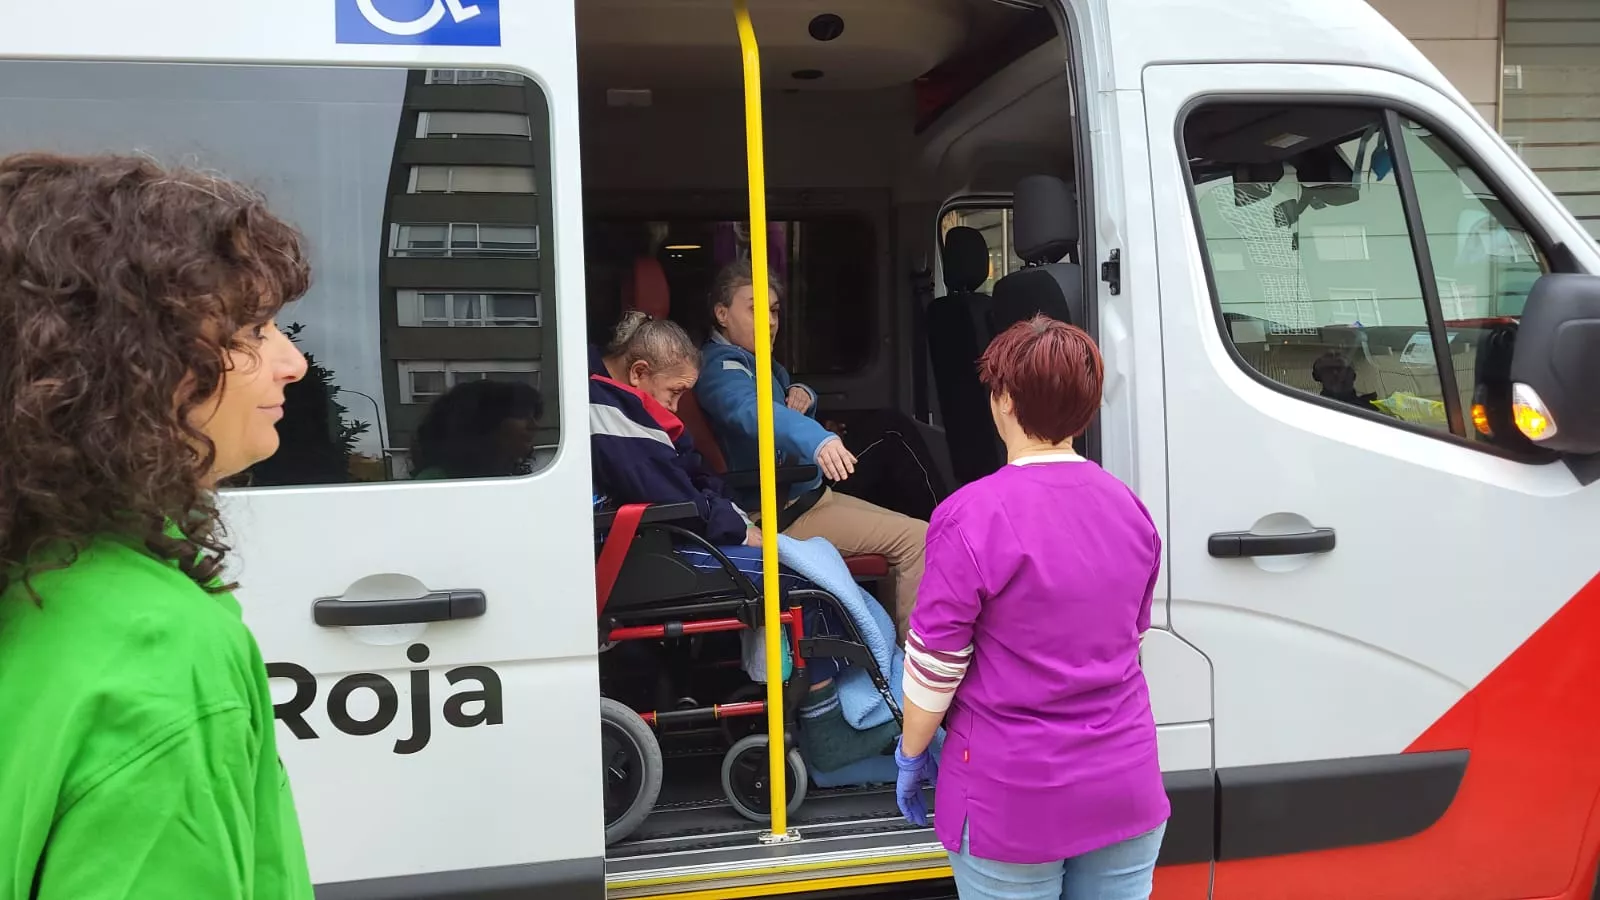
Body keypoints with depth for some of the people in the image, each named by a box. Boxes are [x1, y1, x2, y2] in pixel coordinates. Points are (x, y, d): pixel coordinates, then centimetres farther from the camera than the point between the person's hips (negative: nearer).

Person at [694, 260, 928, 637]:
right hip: (783, 513, -11)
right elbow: (754, 410, -40)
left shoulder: (758, 360, 14)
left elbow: (787, 412, 29)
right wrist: (819, 441, -59)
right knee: (915, 538, -17)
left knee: (906, 530, 16)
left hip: (808, 495, 11)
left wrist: (803, 394, 3)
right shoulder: (723, 366, -18)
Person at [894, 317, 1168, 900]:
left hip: (1015, 804, -5)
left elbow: (933, 665, -13)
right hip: (1125, 790, 5)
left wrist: (911, 753, 3)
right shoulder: (1128, 508, 2)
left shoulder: (972, 517, -18)